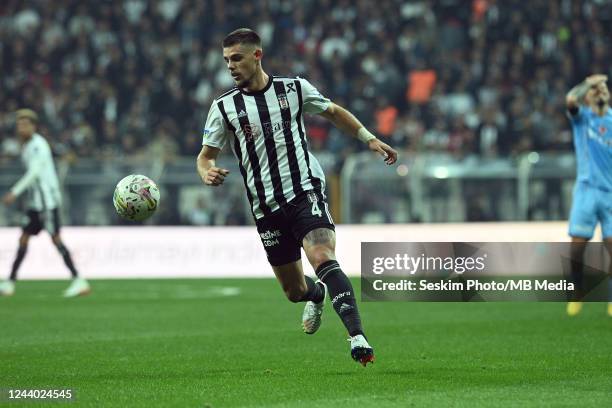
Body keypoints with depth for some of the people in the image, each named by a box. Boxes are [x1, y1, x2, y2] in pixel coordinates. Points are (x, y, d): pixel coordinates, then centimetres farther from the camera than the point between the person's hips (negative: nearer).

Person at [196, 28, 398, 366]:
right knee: (294, 291, 9)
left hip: (305, 191, -2)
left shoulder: (295, 88, 3)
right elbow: (206, 155, 8)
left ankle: (357, 338, -33)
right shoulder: (223, 107, 3)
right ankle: (316, 294, 47)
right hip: (266, 208, 2)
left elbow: (332, 112, 19)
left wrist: (369, 139, 13)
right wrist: (207, 172, -16)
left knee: (322, 258, -28)